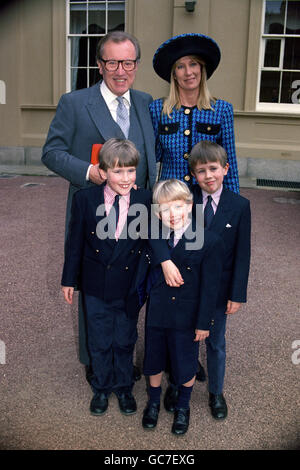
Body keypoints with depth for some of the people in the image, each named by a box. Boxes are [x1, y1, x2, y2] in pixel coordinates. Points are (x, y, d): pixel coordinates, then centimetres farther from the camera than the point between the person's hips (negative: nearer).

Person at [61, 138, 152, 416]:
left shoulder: (145, 200, -12)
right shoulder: (85, 199, -12)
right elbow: (75, 243, -2)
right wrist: (69, 279, 4)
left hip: (130, 287, 0)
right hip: (96, 288, 0)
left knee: (125, 340, 17)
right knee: (99, 342, 17)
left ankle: (124, 387, 42)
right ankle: (102, 388, 42)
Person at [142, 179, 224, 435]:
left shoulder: (210, 242, -18)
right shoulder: (154, 237, -7)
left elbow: (210, 287, -13)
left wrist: (204, 322, -10)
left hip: (186, 317, -3)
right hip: (156, 314, 3)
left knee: (186, 365, 15)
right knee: (154, 359, 20)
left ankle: (183, 407, 44)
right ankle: (154, 402, 48)